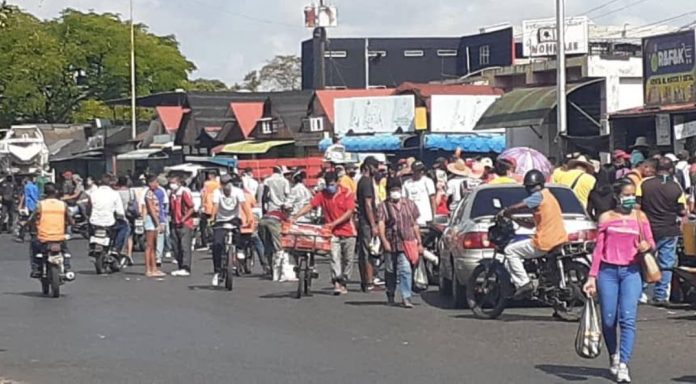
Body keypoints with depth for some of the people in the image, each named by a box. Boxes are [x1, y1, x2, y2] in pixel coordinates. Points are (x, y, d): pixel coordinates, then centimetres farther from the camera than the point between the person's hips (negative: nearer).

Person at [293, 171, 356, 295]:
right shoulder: (323, 195, 1)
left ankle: (343, 283, 14)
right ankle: (336, 283, -19)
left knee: (348, 259, 4)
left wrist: (334, 223, -21)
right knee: (335, 257, -13)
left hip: (347, 232, 0)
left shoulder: (347, 194, -5)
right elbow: (310, 206, -5)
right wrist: (295, 217, -17)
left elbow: (349, 212, -12)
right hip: (333, 233, 0)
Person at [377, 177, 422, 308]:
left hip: (406, 242, 0)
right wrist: (384, 241, -22)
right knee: (390, 271, 11)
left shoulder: (409, 205, 11)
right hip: (390, 244, 0)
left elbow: (415, 225, 14)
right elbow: (381, 225, -8)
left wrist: (419, 243, 12)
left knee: (405, 269, -12)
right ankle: (390, 295, 29)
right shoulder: (384, 206, 2)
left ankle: (406, 297, -13)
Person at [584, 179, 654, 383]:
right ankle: (613, 357, 27)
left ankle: (623, 366, -16)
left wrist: (647, 246, -12)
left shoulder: (640, 217, 10)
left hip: (631, 271, 0)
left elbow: (651, 242, 13)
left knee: (628, 319, -13)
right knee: (609, 320, 3)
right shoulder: (606, 218, 7)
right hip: (608, 271, 0)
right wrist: (592, 277, 1)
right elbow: (598, 249, 7)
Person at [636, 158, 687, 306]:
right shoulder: (676, 188, -7)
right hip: (669, 231, -1)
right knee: (666, 264, 7)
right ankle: (661, 296, 6)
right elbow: (682, 212, -5)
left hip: (647, 230, 1)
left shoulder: (644, 184, -6)